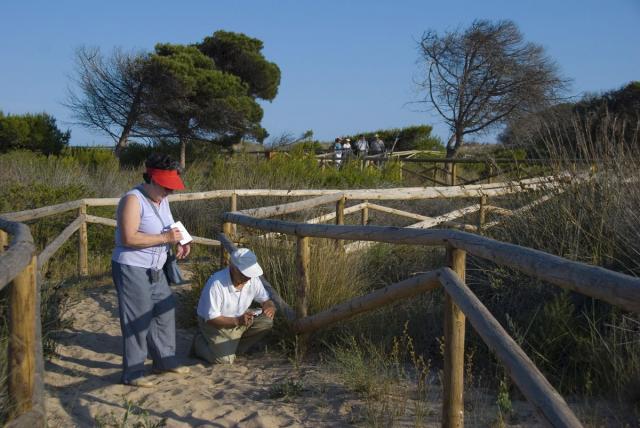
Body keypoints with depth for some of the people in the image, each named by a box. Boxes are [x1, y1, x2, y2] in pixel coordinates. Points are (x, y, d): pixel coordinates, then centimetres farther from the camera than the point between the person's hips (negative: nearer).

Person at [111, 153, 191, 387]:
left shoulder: (161, 199, 9)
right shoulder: (133, 200, -18)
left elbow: (167, 229, 22)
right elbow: (129, 238, -27)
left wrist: (180, 242, 2)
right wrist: (165, 238, -25)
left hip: (154, 270, 9)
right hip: (132, 269, -9)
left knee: (165, 311, 15)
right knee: (137, 322, -2)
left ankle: (164, 361, 30)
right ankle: (132, 374, 11)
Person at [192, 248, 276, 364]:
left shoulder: (253, 279, -15)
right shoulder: (216, 283, -31)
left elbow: (265, 300, 1)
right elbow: (211, 318, -27)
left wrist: (270, 306, -25)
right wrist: (237, 321, -40)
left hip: (240, 319, 6)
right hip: (214, 323, -5)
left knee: (266, 321, -17)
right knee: (225, 360, -22)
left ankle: (235, 348, 1)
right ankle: (200, 342, 9)